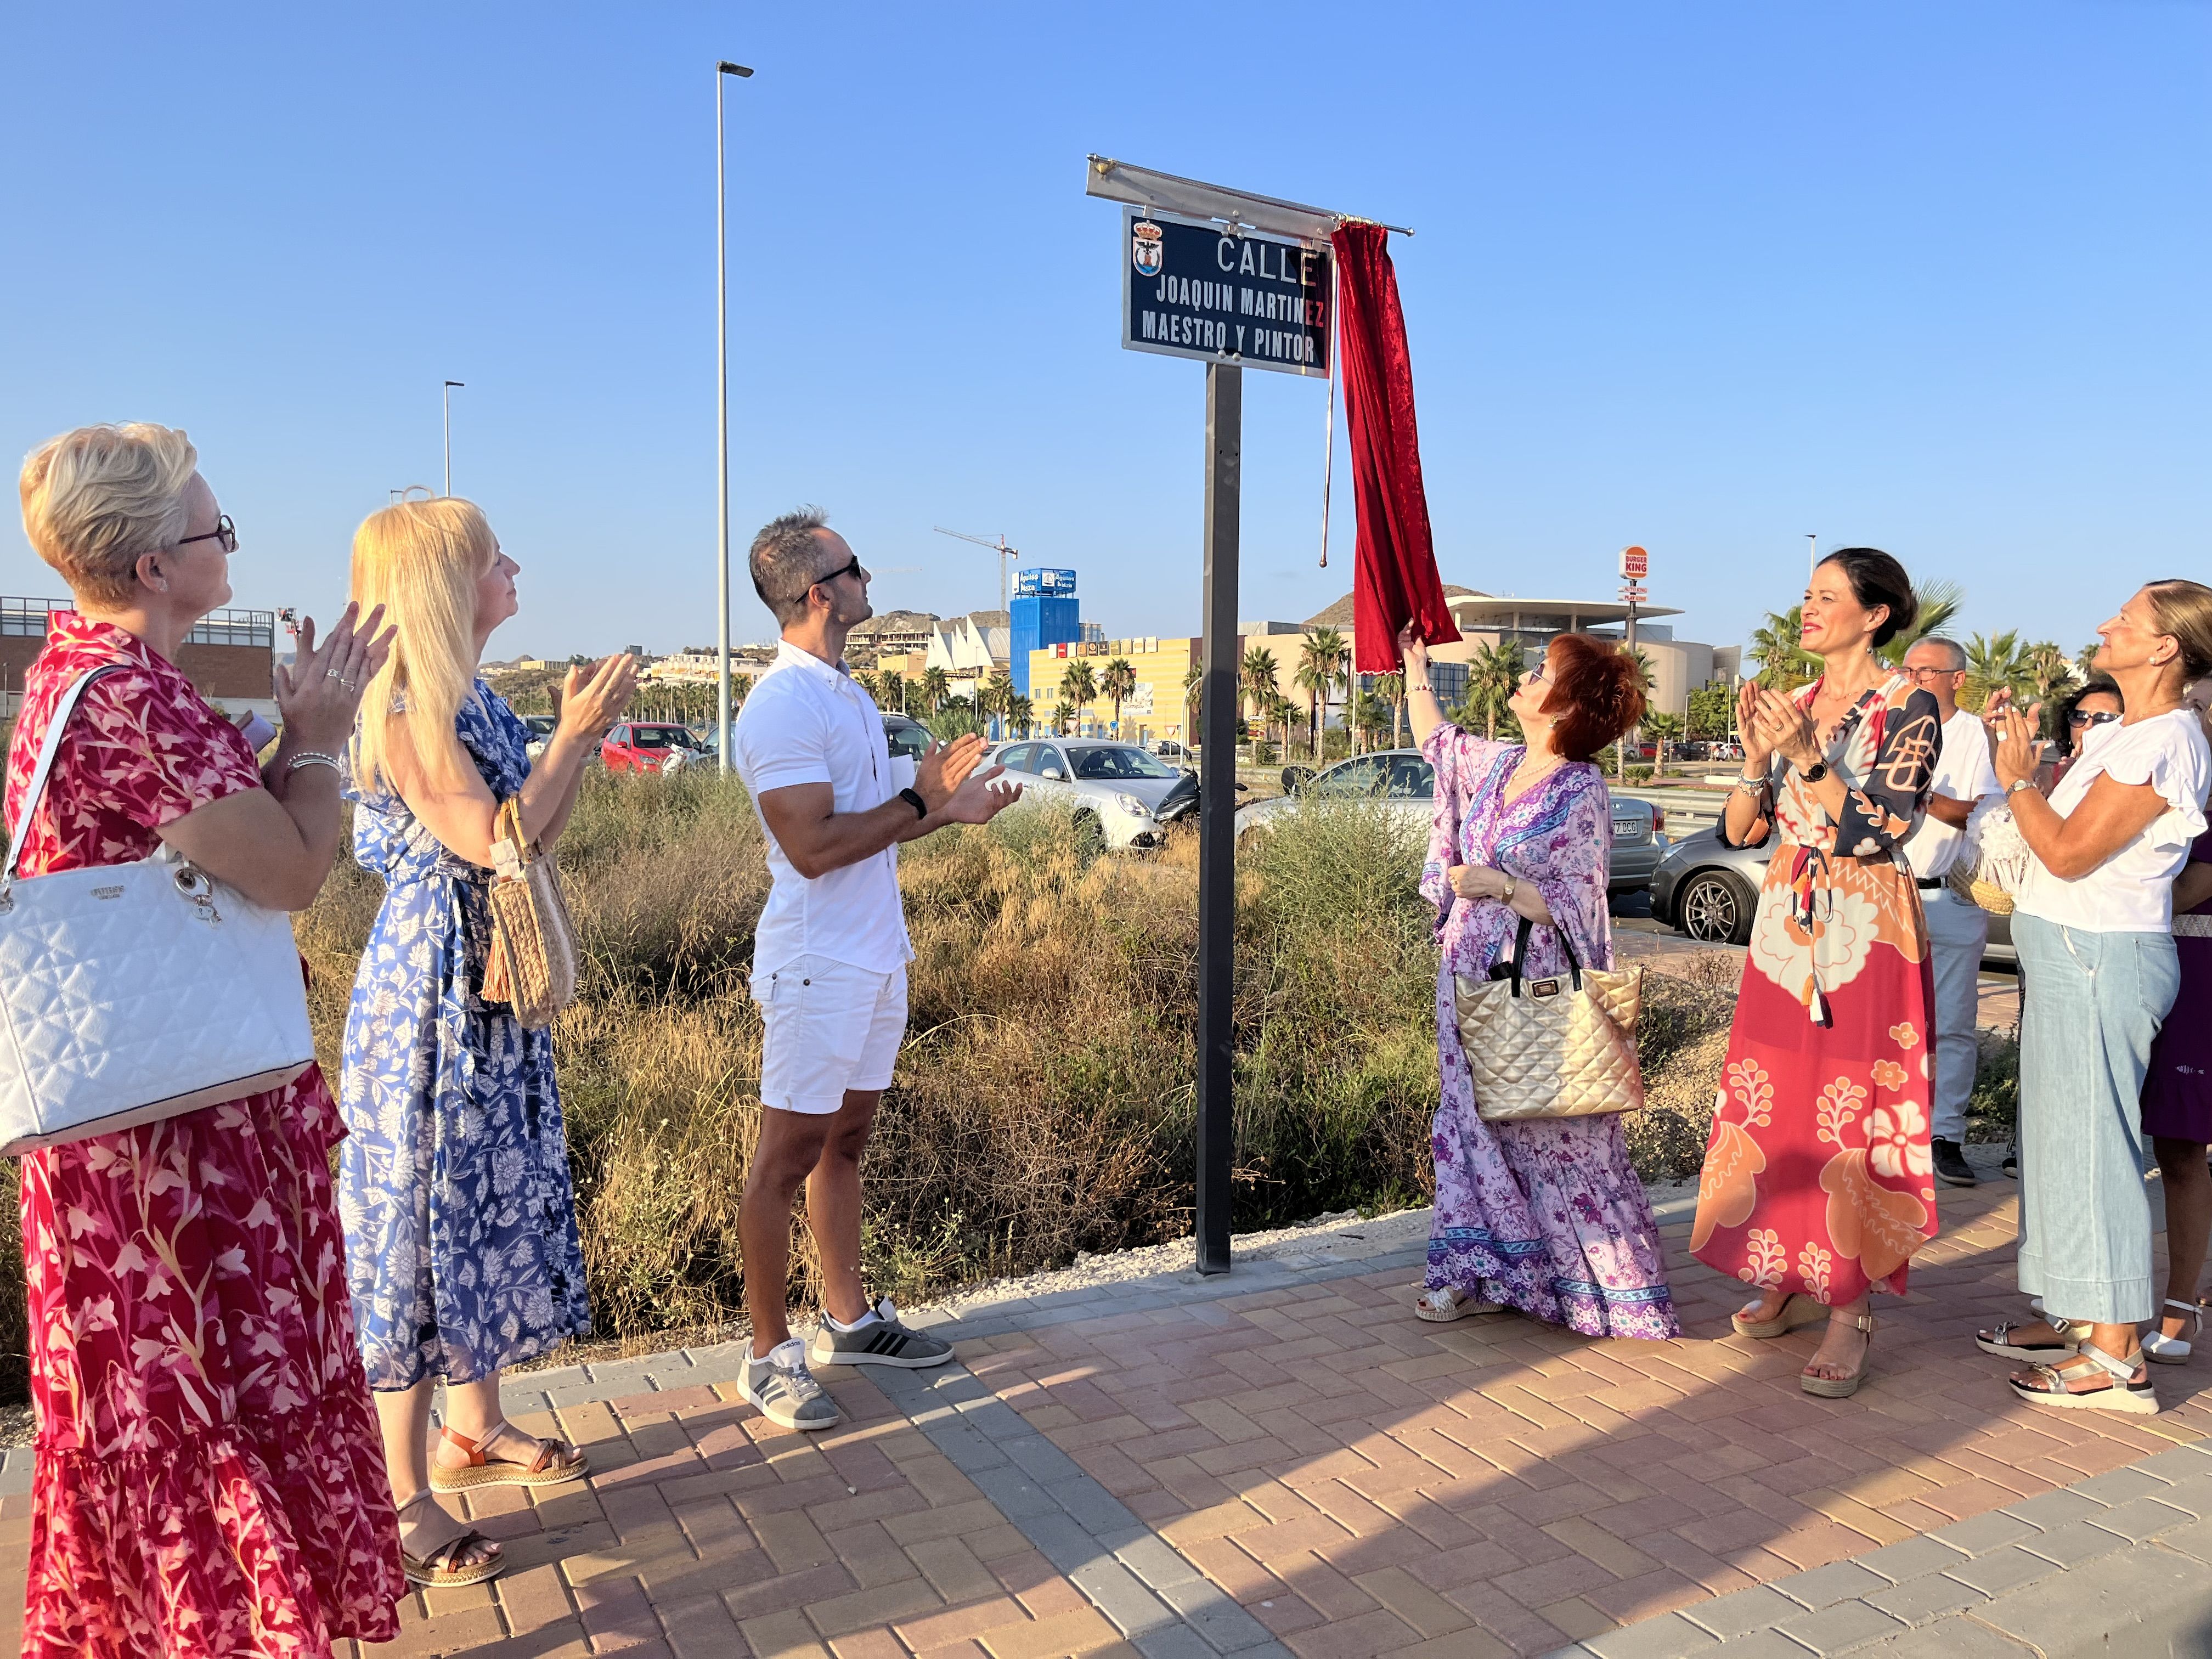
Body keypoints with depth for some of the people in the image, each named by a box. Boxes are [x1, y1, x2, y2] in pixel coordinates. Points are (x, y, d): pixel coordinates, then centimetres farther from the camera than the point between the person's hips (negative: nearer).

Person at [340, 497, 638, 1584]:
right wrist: (574, 732, -15)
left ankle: (473, 1430, 35)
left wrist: (586, 734, 7)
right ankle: (404, 1499, 14)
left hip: (491, 986, 9)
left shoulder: (471, 698, 10)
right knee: (422, 1216, 0)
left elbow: (534, 834, 14)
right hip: (430, 984, -9)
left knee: (494, 1193, 17)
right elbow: (487, 840, -23)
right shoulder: (404, 703, -17)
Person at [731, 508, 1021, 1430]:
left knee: (845, 1143, 17)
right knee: (787, 1159, 1)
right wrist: (918, 802, -16)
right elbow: (812, 846, -23)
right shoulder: (783, 707, -17)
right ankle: (770, 1355, 12)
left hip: (875, 957, 9)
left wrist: (947, 809, 4)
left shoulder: (846, 692, 14)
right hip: (818, 965, -9)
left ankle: (848, 1319, 29)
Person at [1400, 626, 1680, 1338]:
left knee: (1555, 1140, 0)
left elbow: (1578, 908, -17)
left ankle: (1622, 1292, 14)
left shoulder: (1581, 794, -15)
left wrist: (1501, 885, -22)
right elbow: (1435, 739, 27)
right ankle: (1484, 1273, 25)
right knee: (1475, 1125, 12)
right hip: (1471, 980, 8)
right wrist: (1415, 664, 28)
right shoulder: (1498, 764, 6)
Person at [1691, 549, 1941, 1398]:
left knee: (1853, 1115, -4)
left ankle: (1849, 1311, 4)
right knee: (1775, 1100, 8)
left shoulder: (1908, 706, -5)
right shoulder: (1790, 705, 11)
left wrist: (1806, 756, -20)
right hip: (1782, 928, 6)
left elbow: (1879, 830, -15)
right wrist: (1757, 755, -8)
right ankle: (1789, 1278, 22)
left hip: (1866, 934, -6)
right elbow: (1740, 830, 7)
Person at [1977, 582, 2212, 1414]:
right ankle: (2076, 1319, 25)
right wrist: (2020, 750, 9)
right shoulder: (2120, 735, 14)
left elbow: (2067, 852, -19)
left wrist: (2017, 777, -7)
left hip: (2099, 960, -10)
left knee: (2092, 1141, -6)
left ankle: (2118, 1358, 2)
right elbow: (2053, 813, 16)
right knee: (2063, 1134, 14)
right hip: (2070, 954, 10)